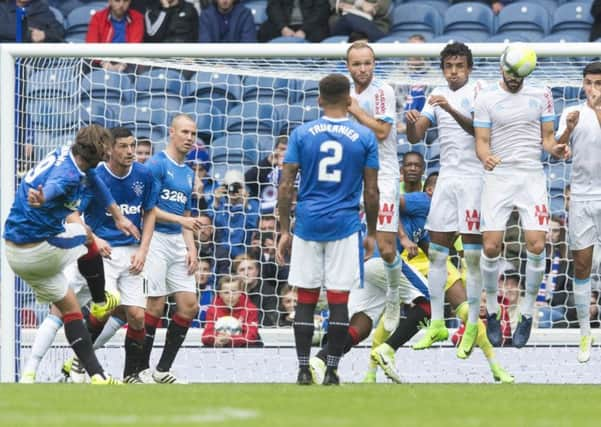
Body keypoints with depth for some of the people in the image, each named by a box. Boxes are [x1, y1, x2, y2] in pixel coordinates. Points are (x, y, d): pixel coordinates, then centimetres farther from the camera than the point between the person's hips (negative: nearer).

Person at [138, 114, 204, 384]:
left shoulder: (188, 173, 18)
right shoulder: (157, 164, -6)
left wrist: (191, 248, 11)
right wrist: (181, 220, -16)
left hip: (178, 241, 8)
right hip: (155, 238, -8)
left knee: (189, 305, 1)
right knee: (155, 305, -9)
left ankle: (163, 370, 8)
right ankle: (142, 370, 0)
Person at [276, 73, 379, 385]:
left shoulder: (301, 134, 2)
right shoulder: (364, 137, 1)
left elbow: (286, 187, 0)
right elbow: (371, 192, 2)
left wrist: (284, 231, 6)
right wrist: (371, 233, 13)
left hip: (308, 225, 1)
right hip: (345, 225, -1)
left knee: (306, 299, 6)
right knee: (339, 301, 2)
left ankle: (303, 370, 4)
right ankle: (332, 371, 2)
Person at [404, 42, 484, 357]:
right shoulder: (437, 95, 12)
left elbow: (477, 128, -21)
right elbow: (415, 136, 7)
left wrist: (451, 110, -37)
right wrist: (411, 121, -16)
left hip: (474, 178, -6)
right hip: (446, 178, 6)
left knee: (473, 254, -5)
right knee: (436, 252, 5)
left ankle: (472, 326, -2)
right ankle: (437, 324, 12)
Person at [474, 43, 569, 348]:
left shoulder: (540, 94, 6)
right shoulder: (486, 98, 1)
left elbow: (547, 137, 11)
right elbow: (481, 141, 0)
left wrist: (555, 148, -12)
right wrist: (486, 157, -22)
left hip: (532, 177, 1)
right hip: (498, 176, -1)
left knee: (536, 246, -10)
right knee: (490, 247, -8)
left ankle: (527, 314, 5)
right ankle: (492, 310, 11)